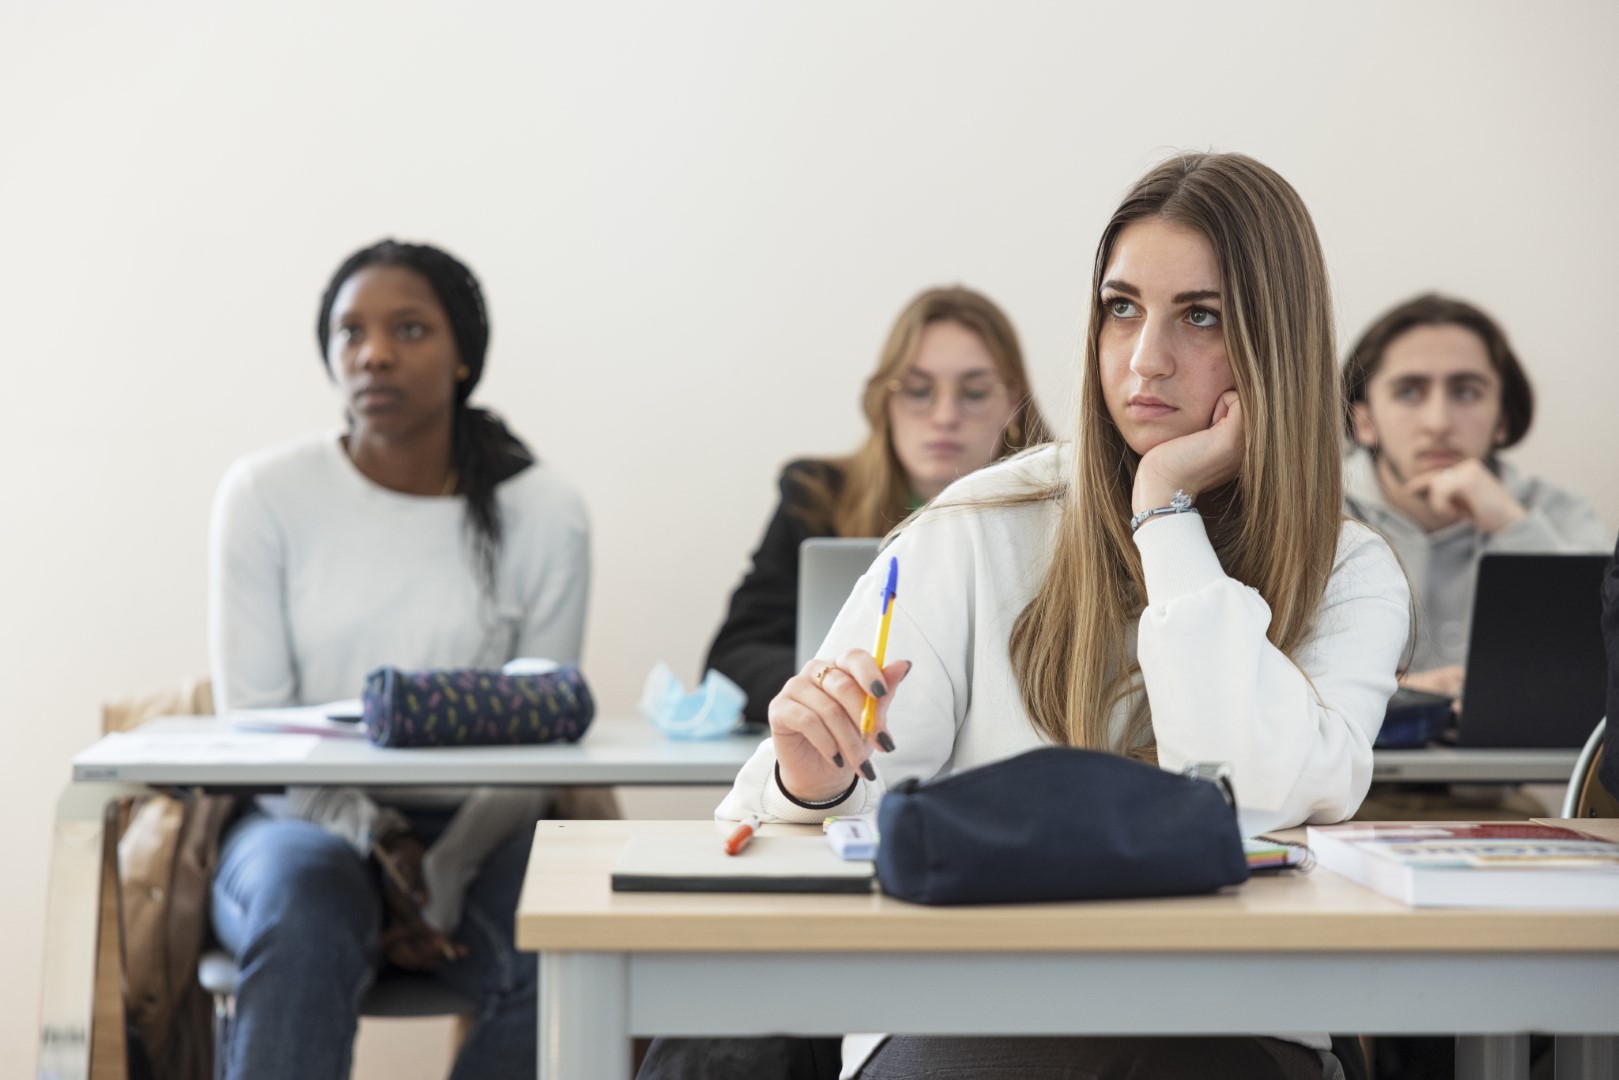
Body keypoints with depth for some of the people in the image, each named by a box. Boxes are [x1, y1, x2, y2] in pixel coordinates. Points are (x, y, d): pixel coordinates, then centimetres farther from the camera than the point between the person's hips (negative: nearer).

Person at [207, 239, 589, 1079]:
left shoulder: (544, 513, 0)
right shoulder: (263, 494, -1)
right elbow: (252, 722, -4)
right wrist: (375, 848, -19)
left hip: (472, 827, 1)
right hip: (306, 820, 0)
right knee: (307, 915, -36)